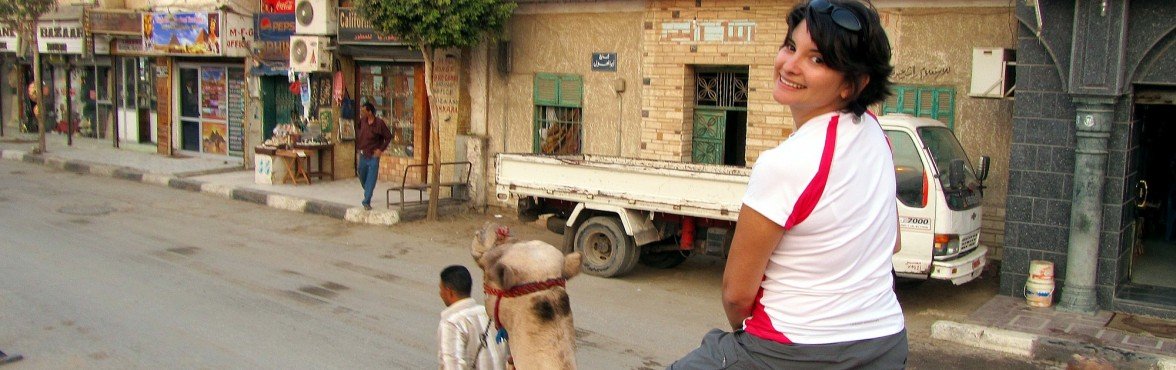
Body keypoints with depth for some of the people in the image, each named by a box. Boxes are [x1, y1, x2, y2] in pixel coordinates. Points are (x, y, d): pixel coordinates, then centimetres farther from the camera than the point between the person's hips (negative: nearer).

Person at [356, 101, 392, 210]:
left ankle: (366, 202, -1)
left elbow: (388, 137, -7)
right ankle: (367, 194, 45)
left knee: (371, 181, -6)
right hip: (362, 155, 5)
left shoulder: (379, 123, -15)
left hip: (373, 156, -5)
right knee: (362, 177, 19)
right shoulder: (362, 121, -1)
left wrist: (381, 149, -12)